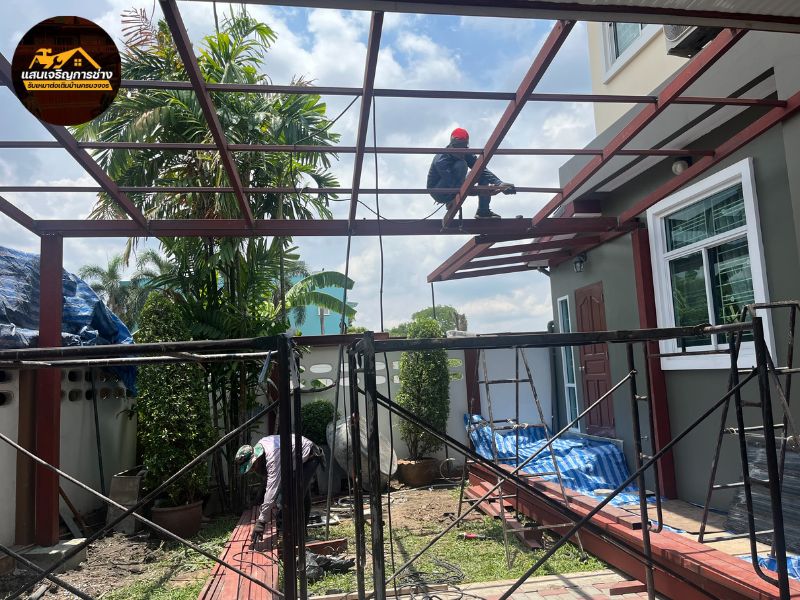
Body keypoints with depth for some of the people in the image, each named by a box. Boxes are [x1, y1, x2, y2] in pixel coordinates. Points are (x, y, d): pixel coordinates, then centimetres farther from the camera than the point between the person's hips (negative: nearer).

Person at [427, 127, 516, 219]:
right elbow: (455, 186, -36)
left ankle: (483, 211, 0)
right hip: (439, 193, -8)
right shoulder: (441, 160, -31)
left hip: (455, 189, 8)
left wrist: (499, 184, -32)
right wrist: (480, 191, -43)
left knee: (484, 175, -5)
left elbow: (482, 170, -16)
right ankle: (452, 202, -19)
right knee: (461, 165, -29)